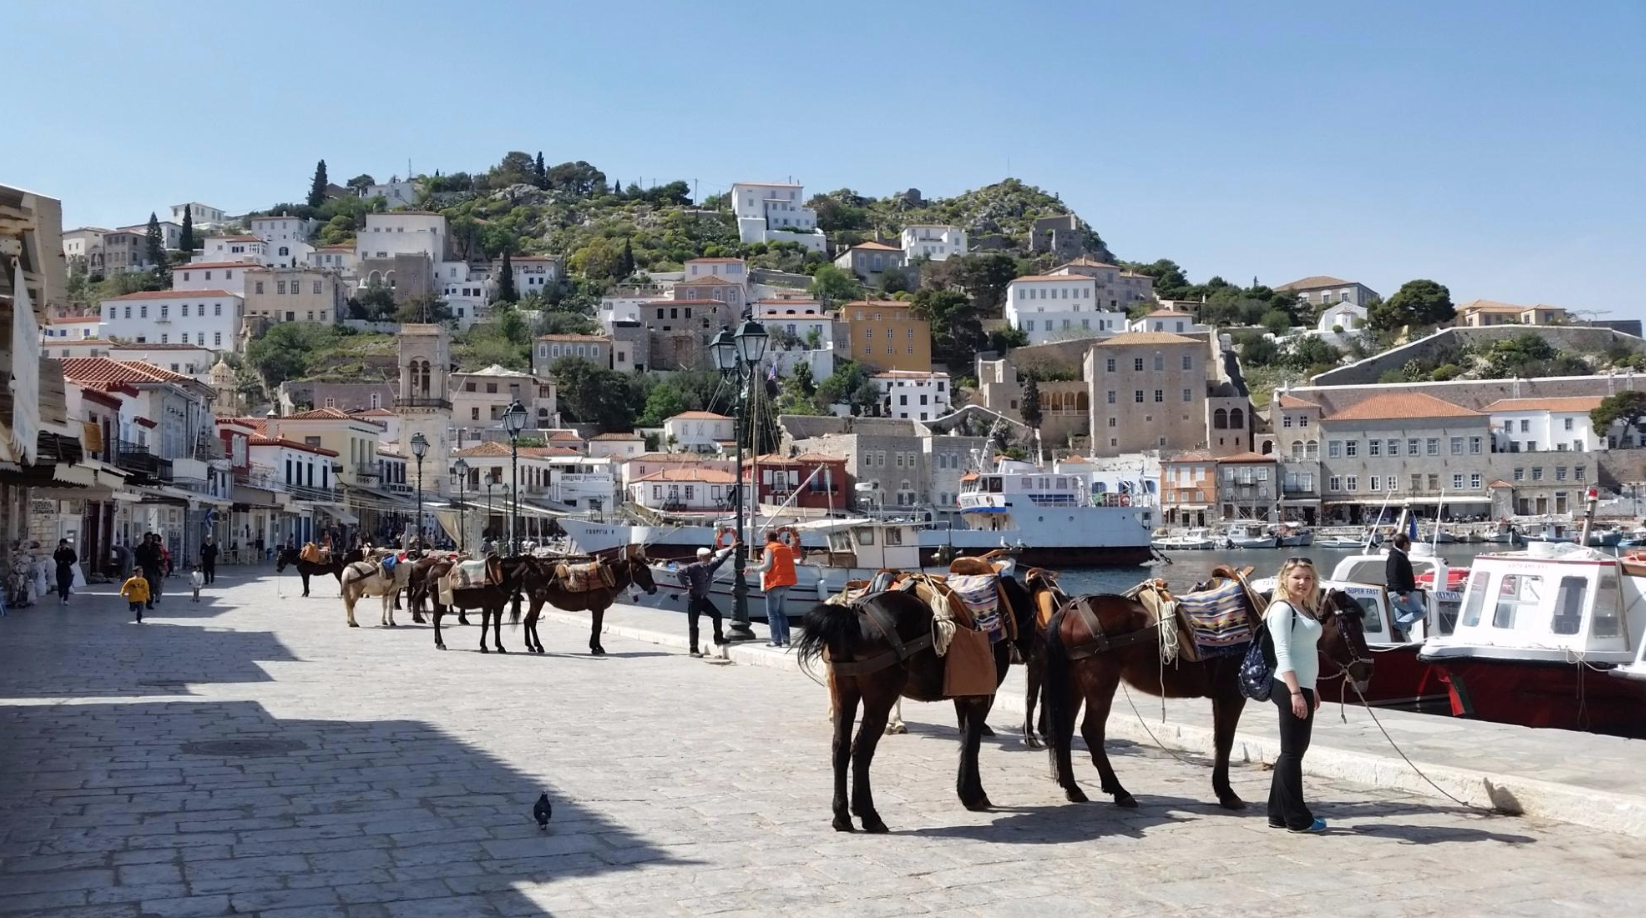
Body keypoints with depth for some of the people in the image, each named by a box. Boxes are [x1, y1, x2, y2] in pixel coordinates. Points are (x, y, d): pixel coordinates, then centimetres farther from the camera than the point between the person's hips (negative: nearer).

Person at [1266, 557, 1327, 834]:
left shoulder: (1305, 609, 15)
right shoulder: (1282, 609, -13)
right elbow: (1283, 653, -20)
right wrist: (1295, 692, -25)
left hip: (1302, 686, 10)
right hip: (1290, 688, -10)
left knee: (1294, 750, 13)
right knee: (1293, 751, -3)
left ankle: (1278, 814, 20)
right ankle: (1297, 818, 3)